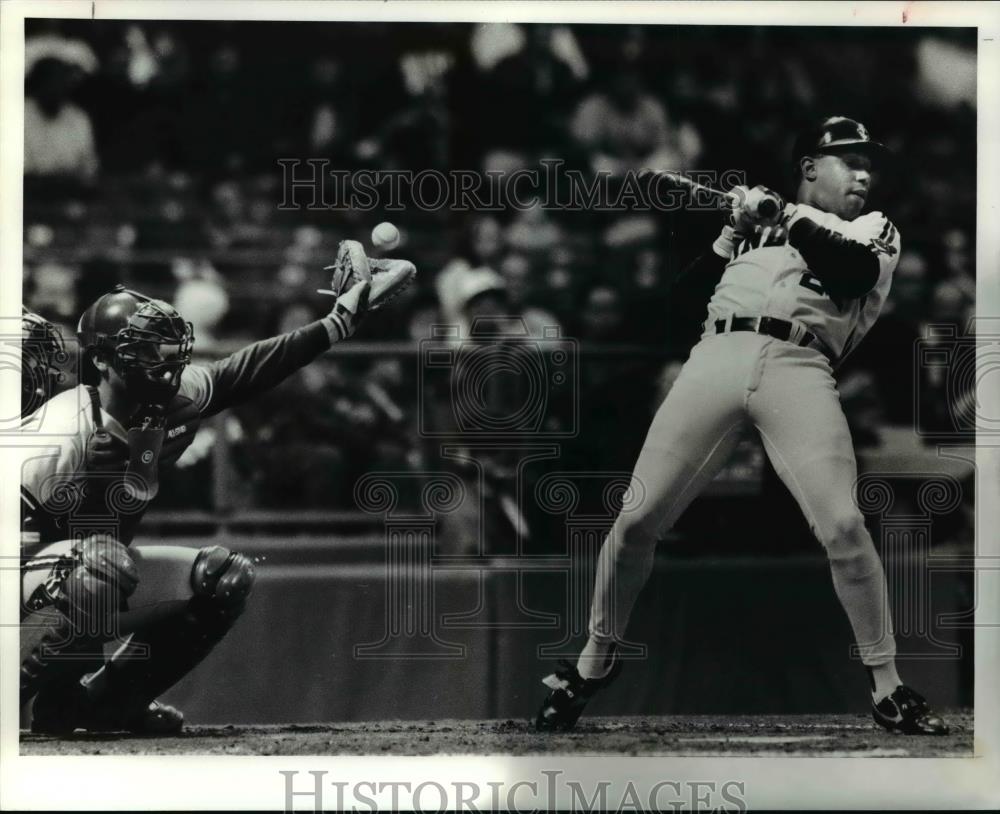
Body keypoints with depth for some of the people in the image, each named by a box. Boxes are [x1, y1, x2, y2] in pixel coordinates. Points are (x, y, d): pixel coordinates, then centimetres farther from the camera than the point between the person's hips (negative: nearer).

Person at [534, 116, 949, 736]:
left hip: (798, 369, -2)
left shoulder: (874, 229, 20)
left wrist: (786, 218, 2)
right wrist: (733, 231, 8)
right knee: (637, 521, -4)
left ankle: (887, 688, -4)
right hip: (717, 357, 2)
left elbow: (849, 270, -4)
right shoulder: (754, 213, 27)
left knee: (843, 527, -18)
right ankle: (595, 660, 16)